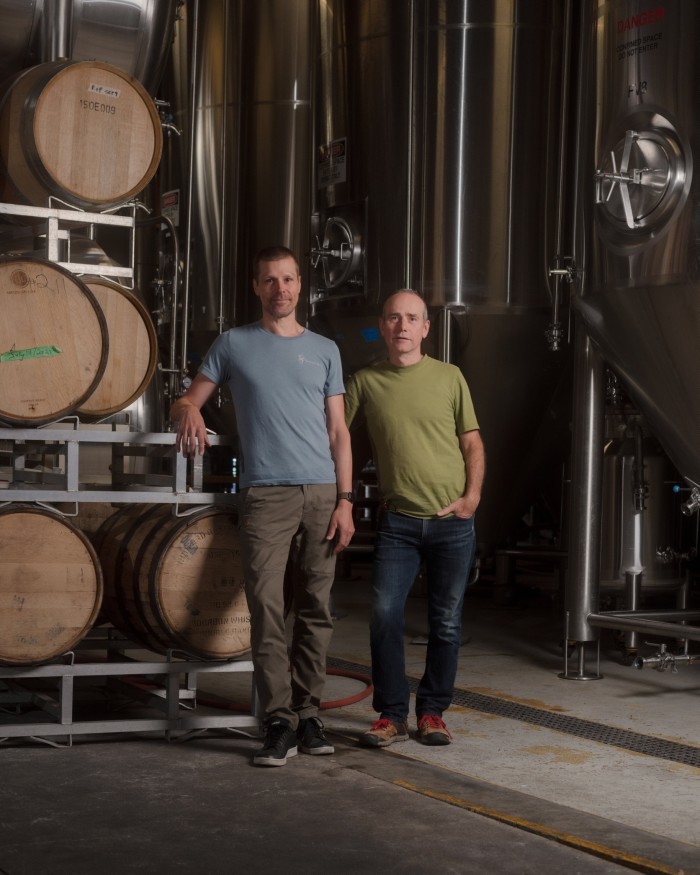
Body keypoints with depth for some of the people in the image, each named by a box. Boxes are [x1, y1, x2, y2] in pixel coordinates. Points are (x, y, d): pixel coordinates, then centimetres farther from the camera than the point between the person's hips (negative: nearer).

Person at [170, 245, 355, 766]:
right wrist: (189, 411, -13)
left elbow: (338, 433, 12)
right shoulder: (234, 344, 12)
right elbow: (188, 401, 13)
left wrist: (345, 500, 2)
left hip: (322, 493, 2)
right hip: (265, 493, -2)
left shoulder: (324, 350, 15)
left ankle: (308, 713, 9)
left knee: (316, 610, 2)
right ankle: (280, 722, -7)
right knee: (267, 609, -9)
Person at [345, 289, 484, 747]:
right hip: (398, 522, 0)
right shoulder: (365, 382, 3)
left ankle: (433, 712, 19)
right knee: (384, 615, -7)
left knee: (446, 623, 5)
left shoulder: (449, 377, 3)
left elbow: (472, 442, 6)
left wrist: (472, 495, -6)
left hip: (452, 522, 0)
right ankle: (392, 715, 6)